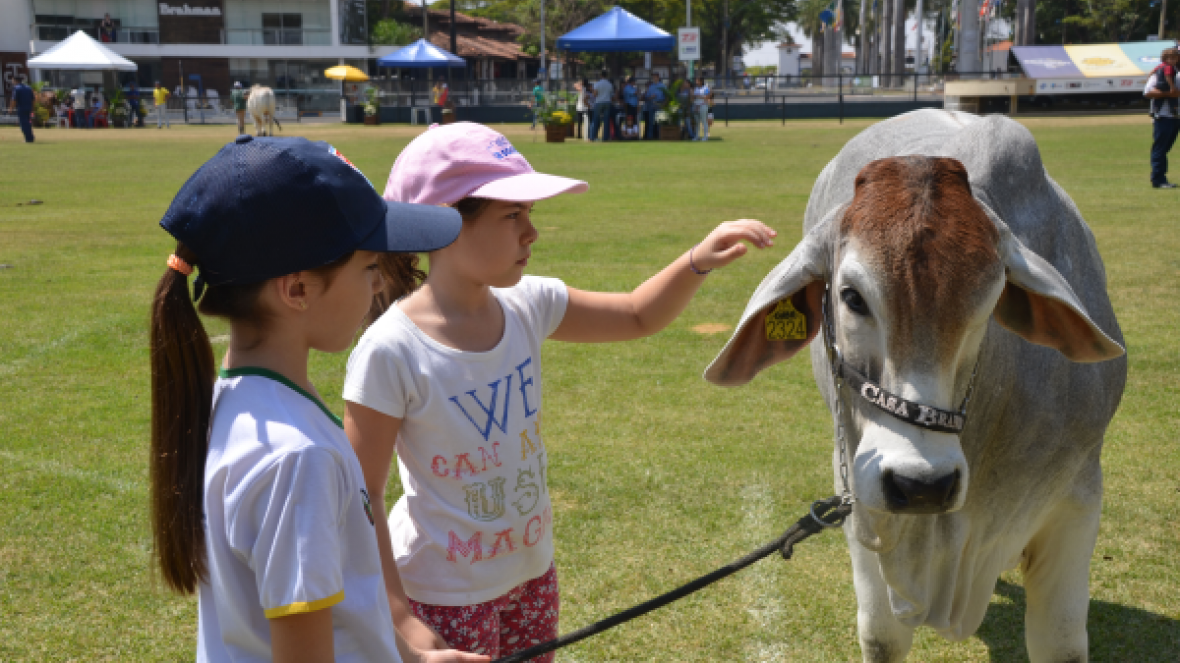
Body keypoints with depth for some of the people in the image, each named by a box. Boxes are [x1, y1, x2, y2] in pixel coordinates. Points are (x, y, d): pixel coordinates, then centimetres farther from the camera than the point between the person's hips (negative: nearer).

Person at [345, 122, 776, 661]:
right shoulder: (391, 352, -24)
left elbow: (638, 317, 6)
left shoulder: (526, 306, -7)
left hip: (532, 570, 6)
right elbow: (364, 496, -17)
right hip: (446, 596, -6)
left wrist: (698, 261, -11)